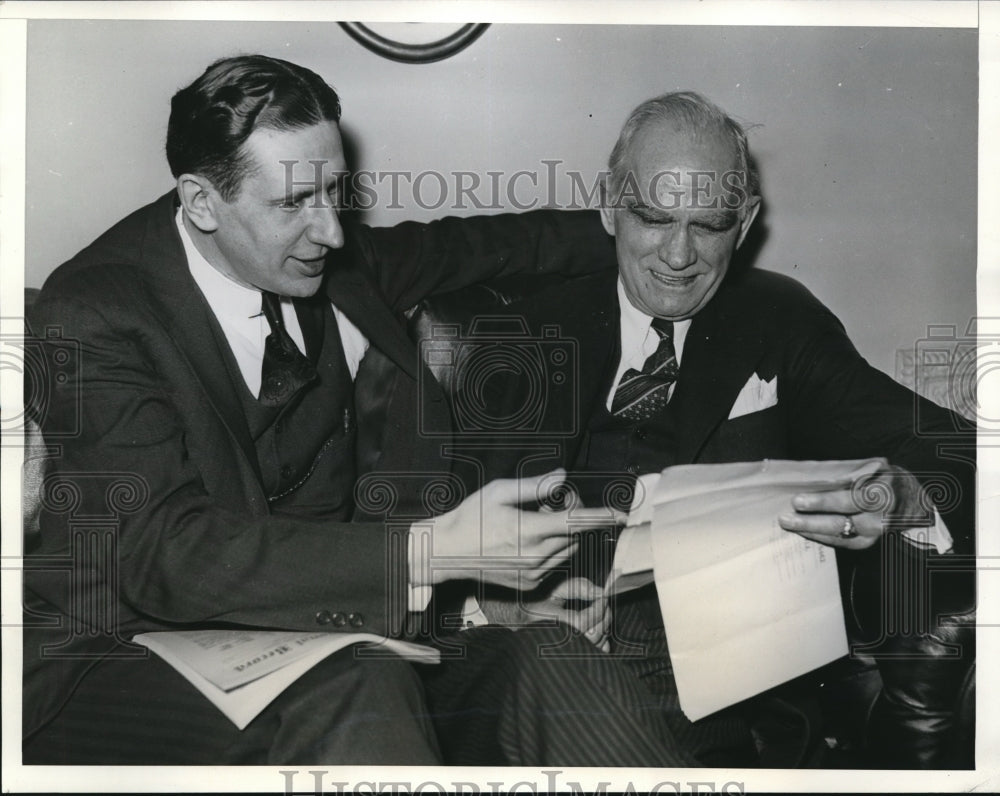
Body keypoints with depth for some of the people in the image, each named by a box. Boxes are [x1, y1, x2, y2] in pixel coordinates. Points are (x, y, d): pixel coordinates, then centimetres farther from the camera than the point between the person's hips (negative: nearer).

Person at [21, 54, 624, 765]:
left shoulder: (330, 263, 0)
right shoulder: (96, 313, -19)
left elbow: (452, 246, 20)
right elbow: (164, 552, -29)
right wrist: (433, 551, -36)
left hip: (311, 612, 6)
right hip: (125, 652, -6)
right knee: (356, 696, -34)